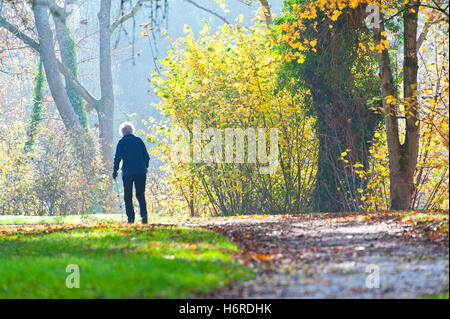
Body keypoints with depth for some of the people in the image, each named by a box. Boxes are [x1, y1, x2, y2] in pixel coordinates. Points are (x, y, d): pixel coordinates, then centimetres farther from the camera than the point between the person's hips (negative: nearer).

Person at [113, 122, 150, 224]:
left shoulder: (122, 142, -2)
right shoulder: (138, 140, 7)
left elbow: (117, 157, -6)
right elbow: (146, 156, 9)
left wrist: (115, 170, 1)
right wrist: (145, 167, 21)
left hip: (128, 172, -3)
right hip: (141, 171, 3)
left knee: (128, 196, 6)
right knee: (141, 194, 7)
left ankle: (131, 218, 1)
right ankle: (144, 214, -14)